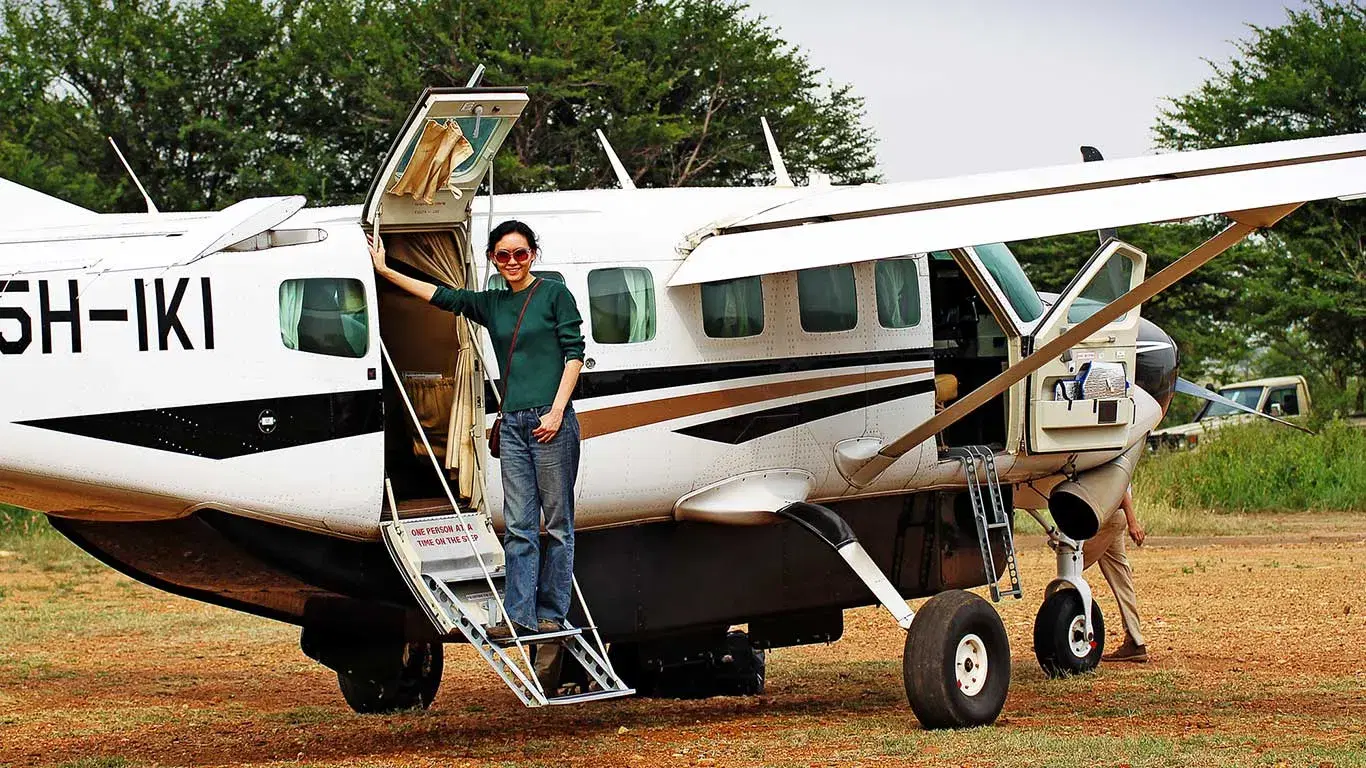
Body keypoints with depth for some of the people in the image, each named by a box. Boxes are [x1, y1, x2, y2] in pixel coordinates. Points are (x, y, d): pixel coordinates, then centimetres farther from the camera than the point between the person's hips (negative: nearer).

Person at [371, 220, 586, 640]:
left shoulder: (555, 295, 1)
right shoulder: (491, 304, 15)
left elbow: (574, 353, -3)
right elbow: (440, 295, 19)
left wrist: (557, 411, -11)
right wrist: (386, 272, 19)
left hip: (551, 422, -5)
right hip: (513, 423, 5)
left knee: (557, 522, 0)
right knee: (519, 526, 2)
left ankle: (551, 613, 4)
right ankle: (520, 616, 0)